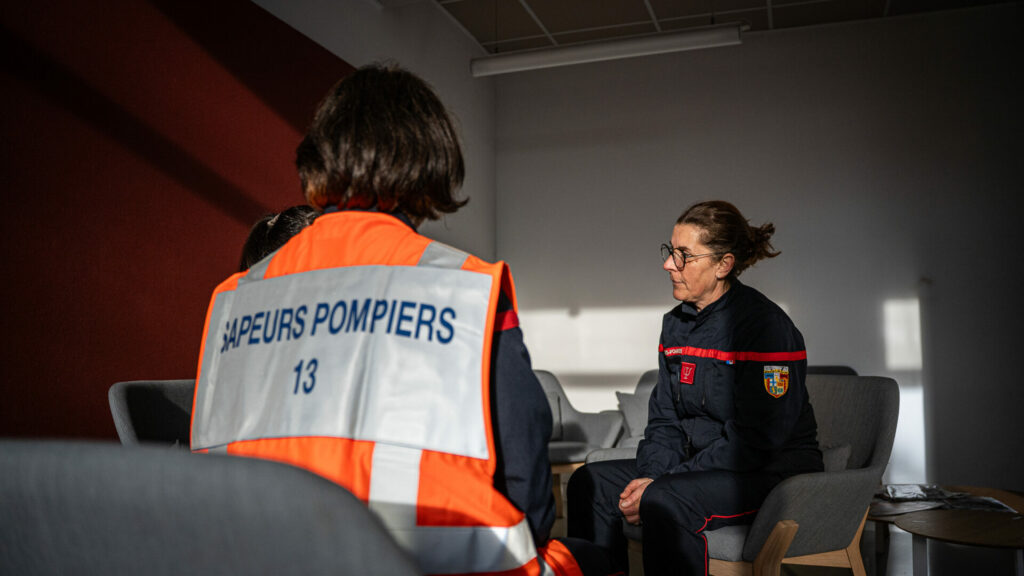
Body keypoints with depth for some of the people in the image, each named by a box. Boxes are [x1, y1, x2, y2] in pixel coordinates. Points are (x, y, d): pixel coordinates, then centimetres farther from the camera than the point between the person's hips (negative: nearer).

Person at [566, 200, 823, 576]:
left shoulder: (765, 325, -16)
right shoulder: (676, 324, 8)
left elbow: (755, 442, -20)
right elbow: (663, 420, 9)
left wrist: (659, 484, -22)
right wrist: (649, 477, -12)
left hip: (774, 472, -7)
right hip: (700, 467, 8)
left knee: (664, 502, -32)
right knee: (590, 482, -6)